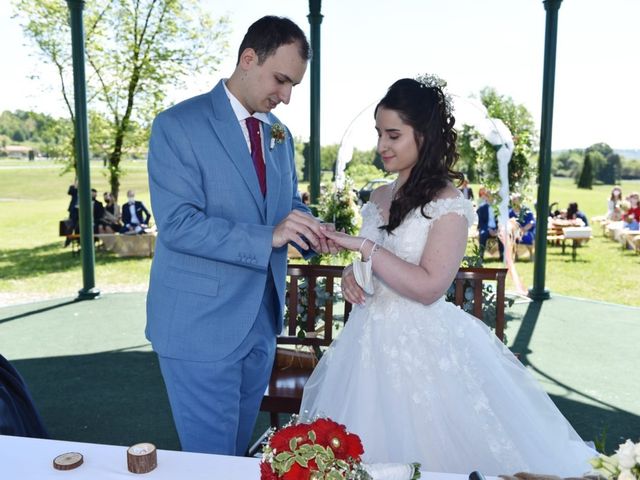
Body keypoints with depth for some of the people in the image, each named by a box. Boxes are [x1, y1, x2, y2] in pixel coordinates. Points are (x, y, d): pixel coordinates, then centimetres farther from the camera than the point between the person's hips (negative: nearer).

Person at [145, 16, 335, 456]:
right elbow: (177, 225, -20)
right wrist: (268, 237, -28)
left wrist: (308, 230, -7)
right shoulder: (178, 126, -12)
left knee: (240, 449, 22)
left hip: (262, 321, 7)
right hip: (202, 322, -6)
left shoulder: (279, 134, 9)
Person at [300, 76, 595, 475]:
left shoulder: (448, 205, -13)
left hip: (421, 348, -7)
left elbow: (428, 287, -20)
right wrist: (352, 272, -2)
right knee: (363, 456, 16)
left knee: (421, 453, 5)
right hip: (371, 341, 7)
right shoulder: (380, 197, 8)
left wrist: (364, 246, -21)